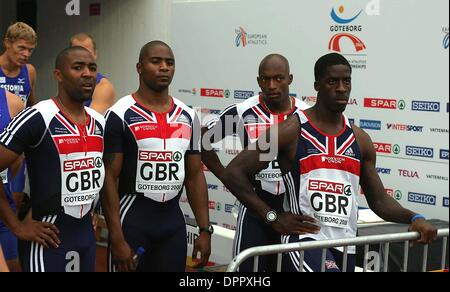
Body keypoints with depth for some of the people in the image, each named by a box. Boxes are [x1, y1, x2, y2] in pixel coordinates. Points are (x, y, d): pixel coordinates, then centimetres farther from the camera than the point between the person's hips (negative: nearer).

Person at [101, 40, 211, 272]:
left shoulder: (188, 117, 7)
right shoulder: (120, 115, -9)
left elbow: (195, 176, 11)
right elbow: (109, 180, -11)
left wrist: (205, 230, 5)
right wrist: (117, 240, -16)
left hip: (173, 221, 5)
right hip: (132, 220, -5)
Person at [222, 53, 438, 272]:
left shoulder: (359, 139, 10)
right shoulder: (291, 131, -6)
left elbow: (379, 201, 15)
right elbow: (233, 173, -8)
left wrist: (414, 218, -5)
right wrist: (273, 218, -13)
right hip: (304, 239, -6)